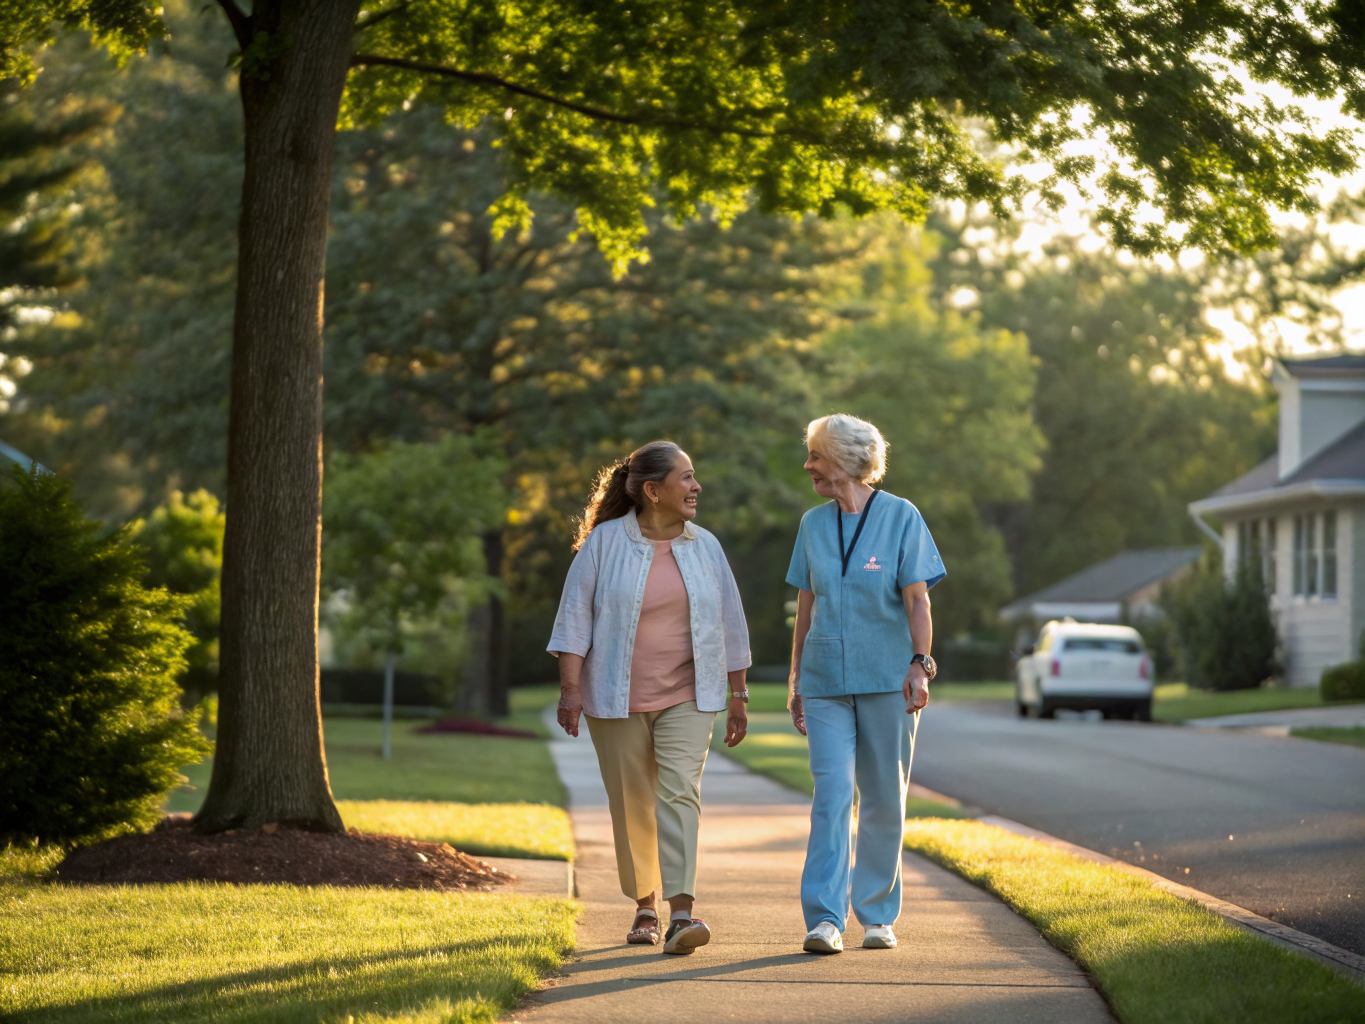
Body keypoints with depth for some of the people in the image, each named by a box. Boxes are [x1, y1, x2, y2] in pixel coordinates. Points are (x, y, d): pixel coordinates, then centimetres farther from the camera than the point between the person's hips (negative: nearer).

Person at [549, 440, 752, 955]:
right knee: (632, 804, 7)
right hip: (617, 699, -1)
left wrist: (738, 695, 10)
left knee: (678, 793, -15)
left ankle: (681, 915, -23)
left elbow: (729, 624, 11)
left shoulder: (705, 547, 5)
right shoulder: (605, 543, -5)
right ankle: (646, 907, 24)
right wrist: (570, 689, -13)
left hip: (686, 697, 1)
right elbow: (575, 617, -6)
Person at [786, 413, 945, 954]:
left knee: (883, 799, 4)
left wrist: (919, 664, -16)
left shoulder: (901, 517, -1)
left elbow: (918, 601, -4)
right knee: (831, 792, -11)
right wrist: (795, 678, 14)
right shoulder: (813, 524, 11)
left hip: (886, 680, -2)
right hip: (826, 681, 2)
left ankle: (877, 915, 16)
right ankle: (824, 919, -15)